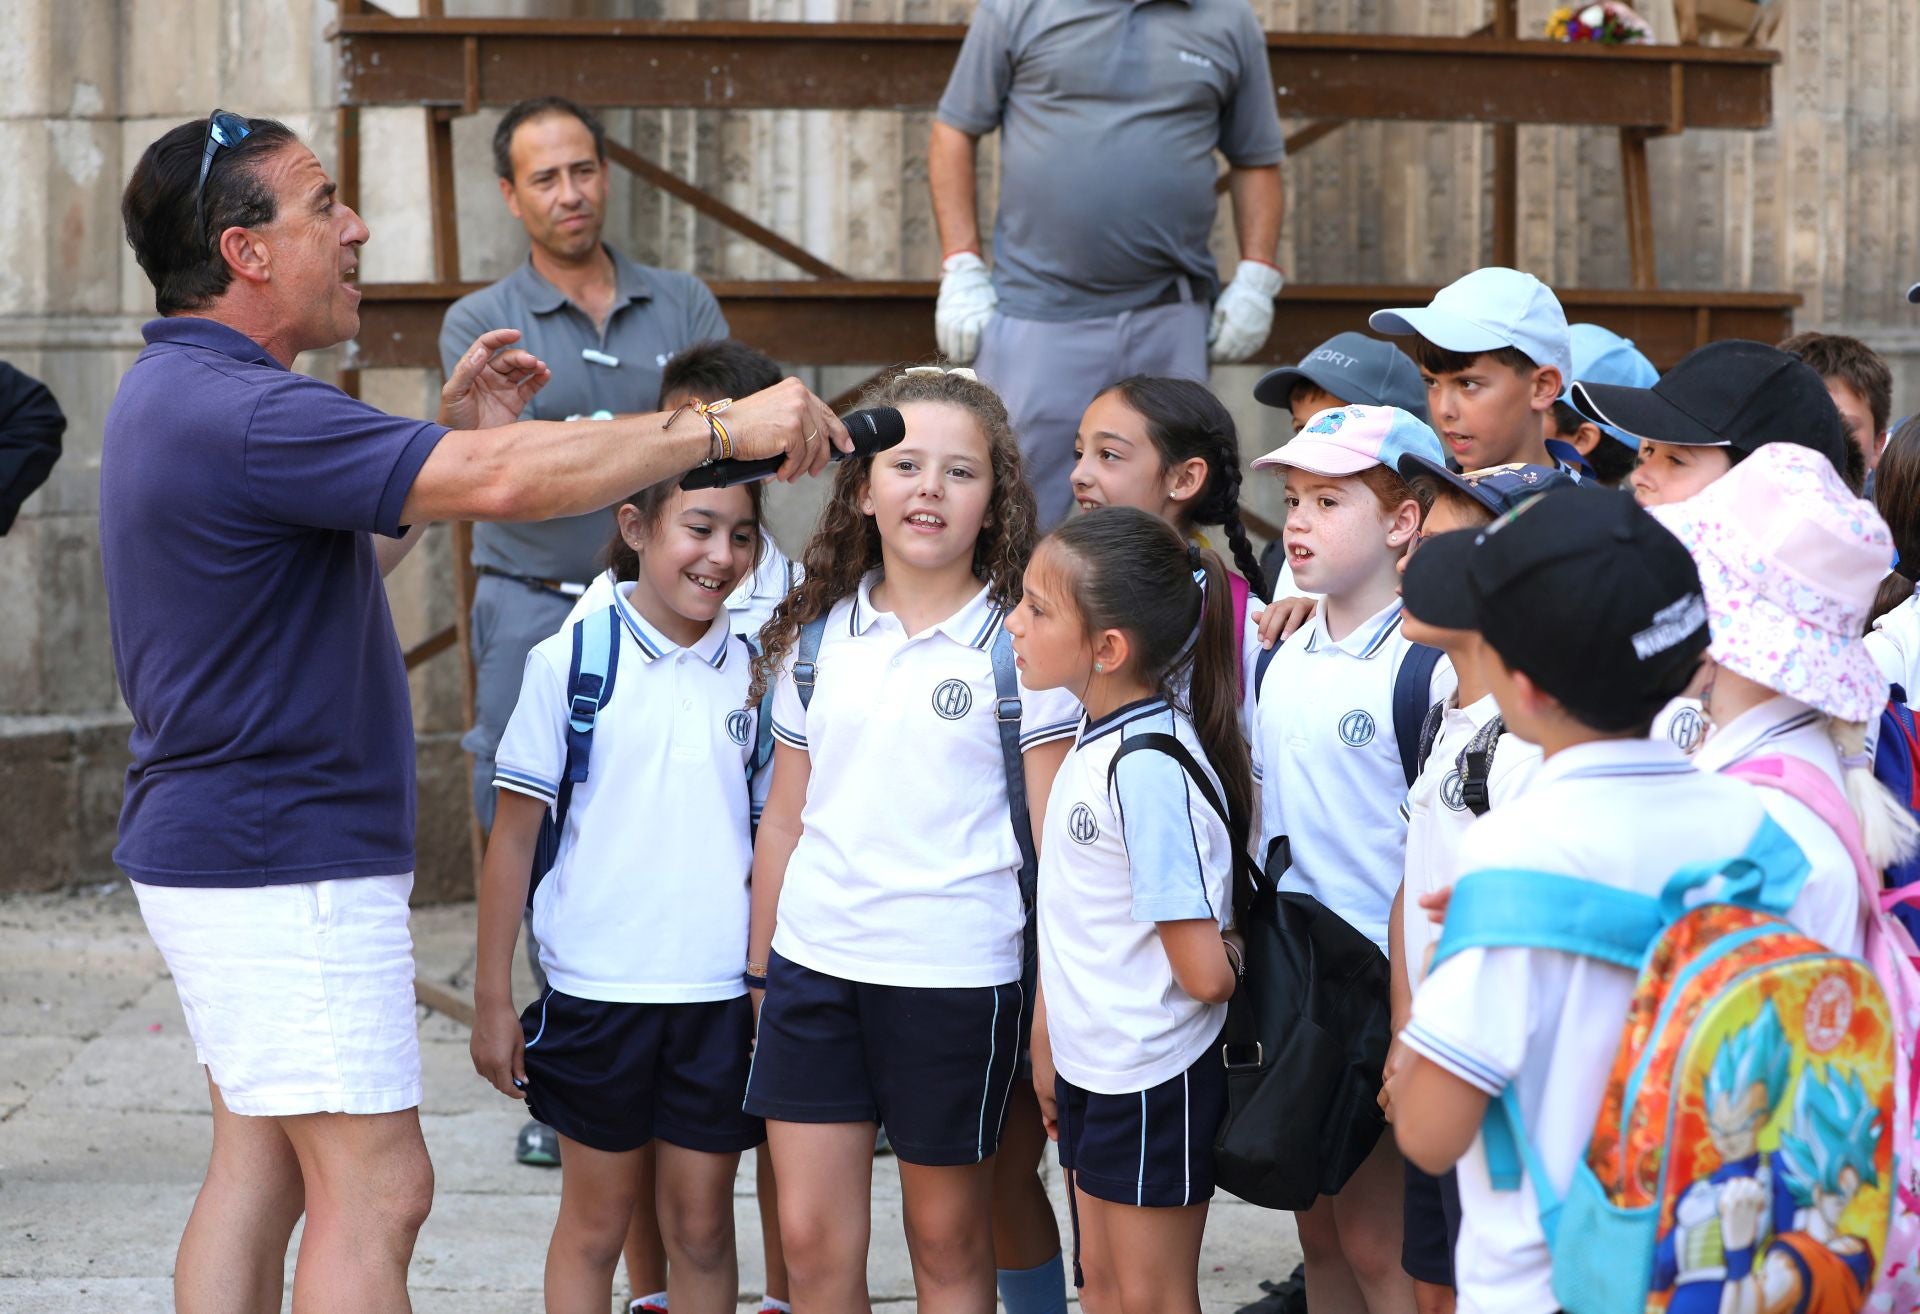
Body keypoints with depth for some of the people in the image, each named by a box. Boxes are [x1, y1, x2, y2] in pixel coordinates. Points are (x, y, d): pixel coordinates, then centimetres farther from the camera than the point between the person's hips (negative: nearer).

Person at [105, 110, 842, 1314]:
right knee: (377, 1184, -10)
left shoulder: (181, 392, 13)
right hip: (287, 864, -11)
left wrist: (452, 435, 14)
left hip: (225, 844, 11)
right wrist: (729, 428, -23)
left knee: (261, 1166, 13)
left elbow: (341, 551, 25)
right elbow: (506, 483, -29)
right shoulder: (241, 414, -22)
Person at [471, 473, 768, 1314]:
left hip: (721, 993, 2)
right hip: (597, 990, -2)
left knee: (702, 1228, 8)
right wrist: (491, 1000, -4)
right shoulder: (571, 661, -6)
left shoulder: (752, 674, 4)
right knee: (595, 1221, 8)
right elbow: (513, 836, -3)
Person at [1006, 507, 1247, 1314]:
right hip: (1089, 1064, 9)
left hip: (1153, 1081, -9)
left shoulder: (1148, 768, -25)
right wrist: (1049, 1042, 16)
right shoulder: (1094, 744, 3)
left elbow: (1204, 974, -23)